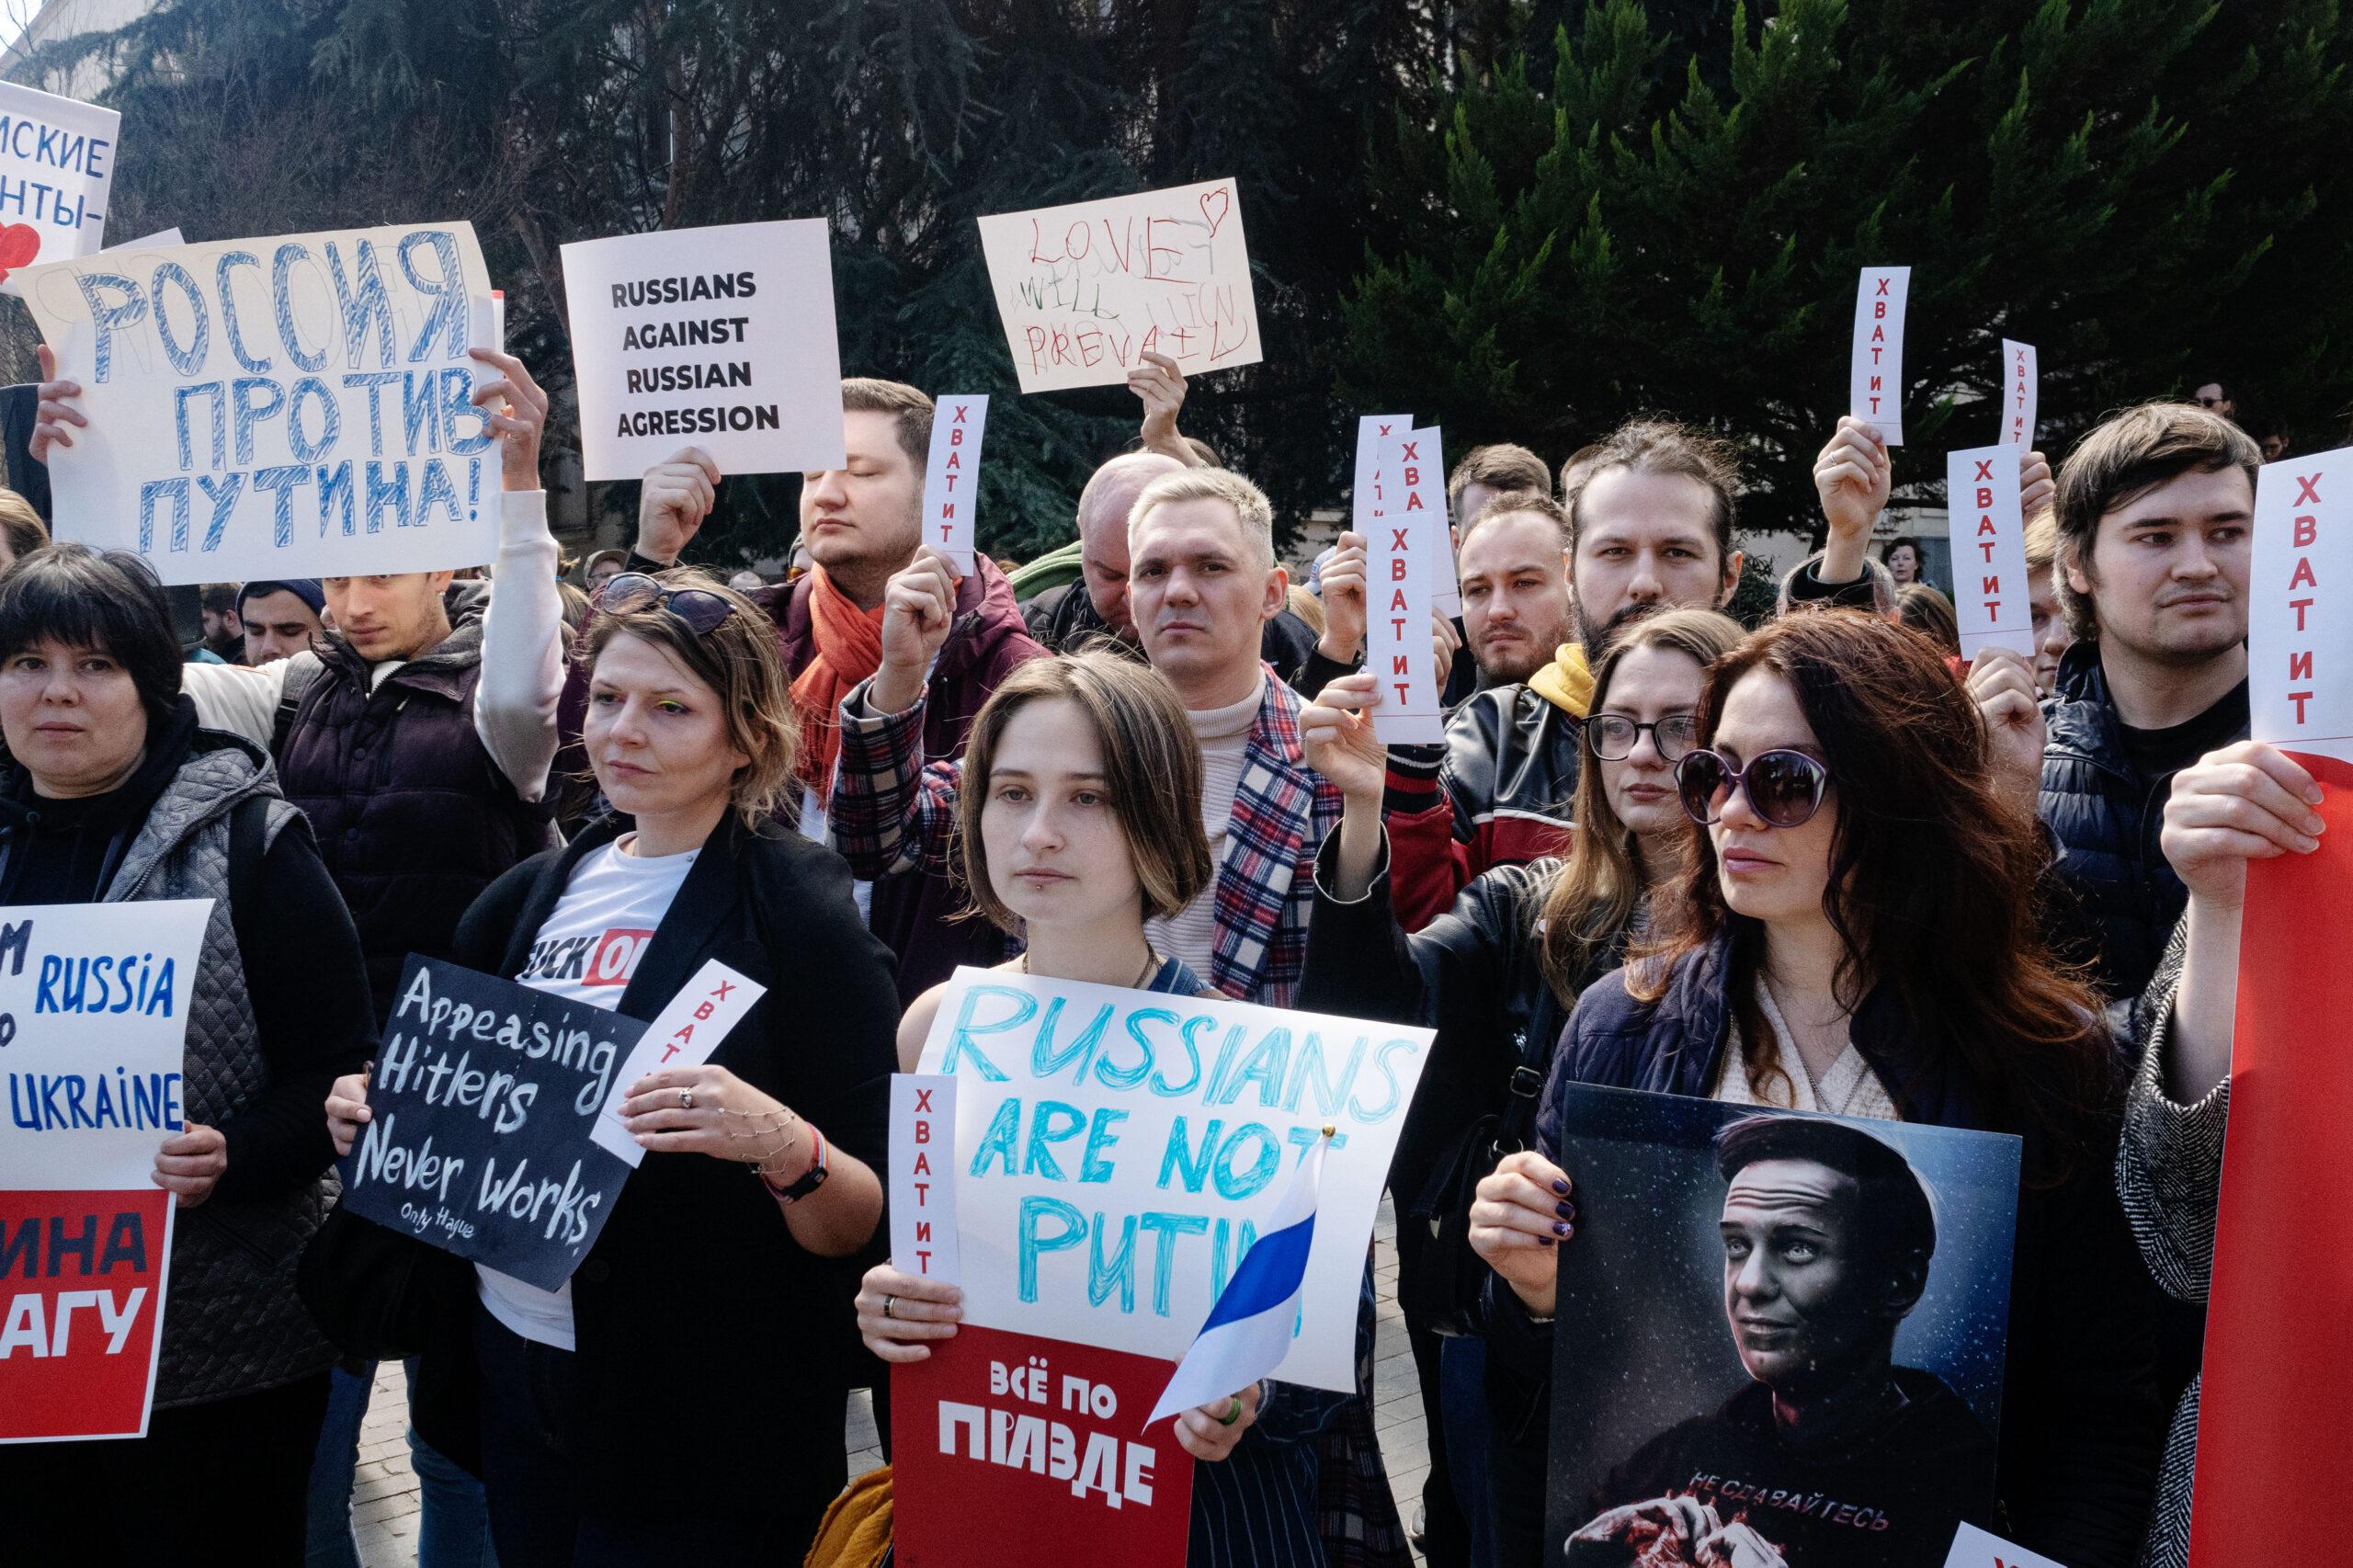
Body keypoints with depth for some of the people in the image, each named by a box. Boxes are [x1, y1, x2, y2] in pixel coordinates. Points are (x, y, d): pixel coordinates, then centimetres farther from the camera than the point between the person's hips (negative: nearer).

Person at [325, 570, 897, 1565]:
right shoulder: (534, 895, 6)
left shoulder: (800, 913, -12)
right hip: (511, 1368, 6)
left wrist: (783, 1146, -33)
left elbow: (866, 1224, -14)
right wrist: (382, 1113, -2)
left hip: (695, 1414, -6)